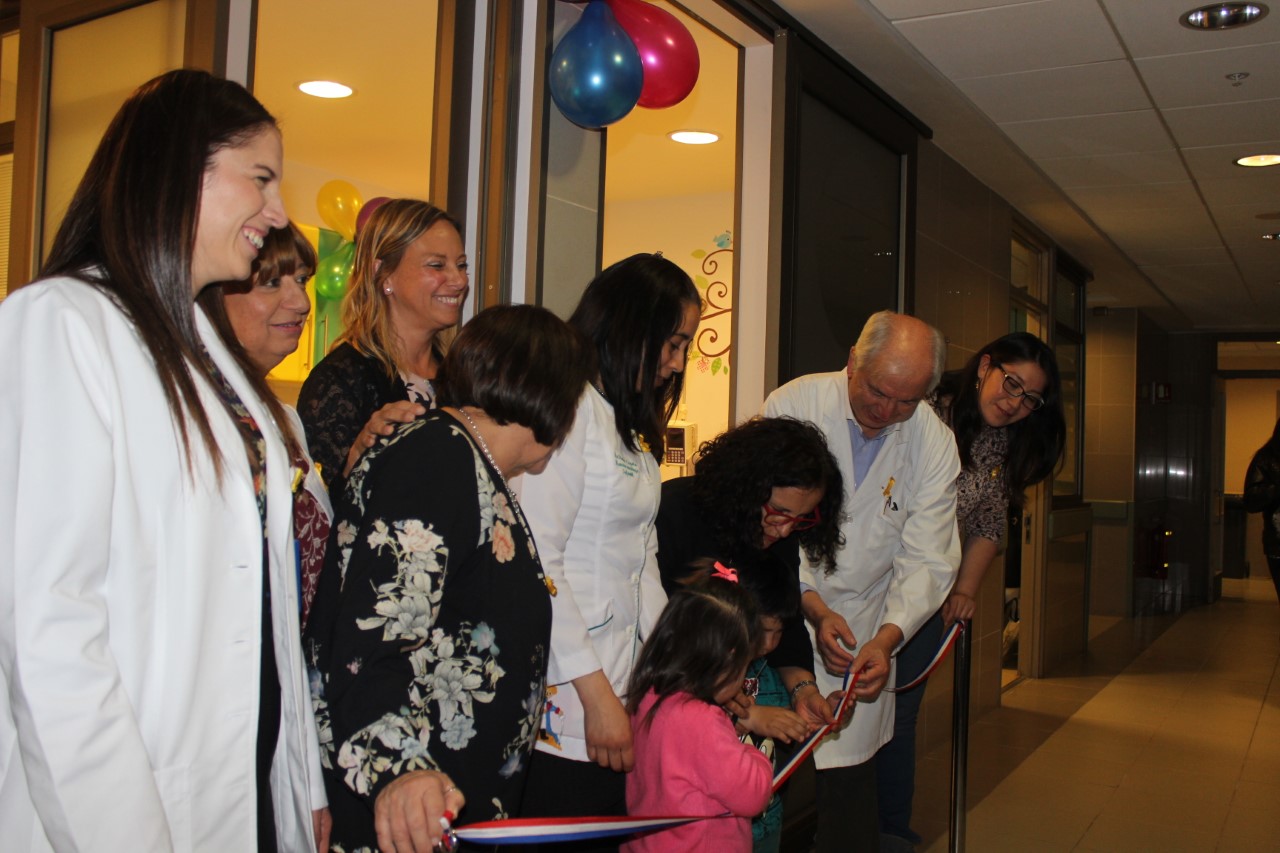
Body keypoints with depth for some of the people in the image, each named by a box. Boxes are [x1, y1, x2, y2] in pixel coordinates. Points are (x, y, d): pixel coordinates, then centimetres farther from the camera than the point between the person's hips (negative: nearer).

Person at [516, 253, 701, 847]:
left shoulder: (630, 429, 20)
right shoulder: (568, 406, -11)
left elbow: (642, 563, 15)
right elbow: (536, 561, -18)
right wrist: (596, 693, -17)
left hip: (626, 689, 9)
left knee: (615, 838, 10)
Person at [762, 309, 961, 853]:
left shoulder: (935, 444, -5)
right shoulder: (793, 406, -12)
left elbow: (926, 560, -5)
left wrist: (886, 638, -20)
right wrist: (813, 606, -20)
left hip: (864, 629, 2)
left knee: (849, 784, 1)